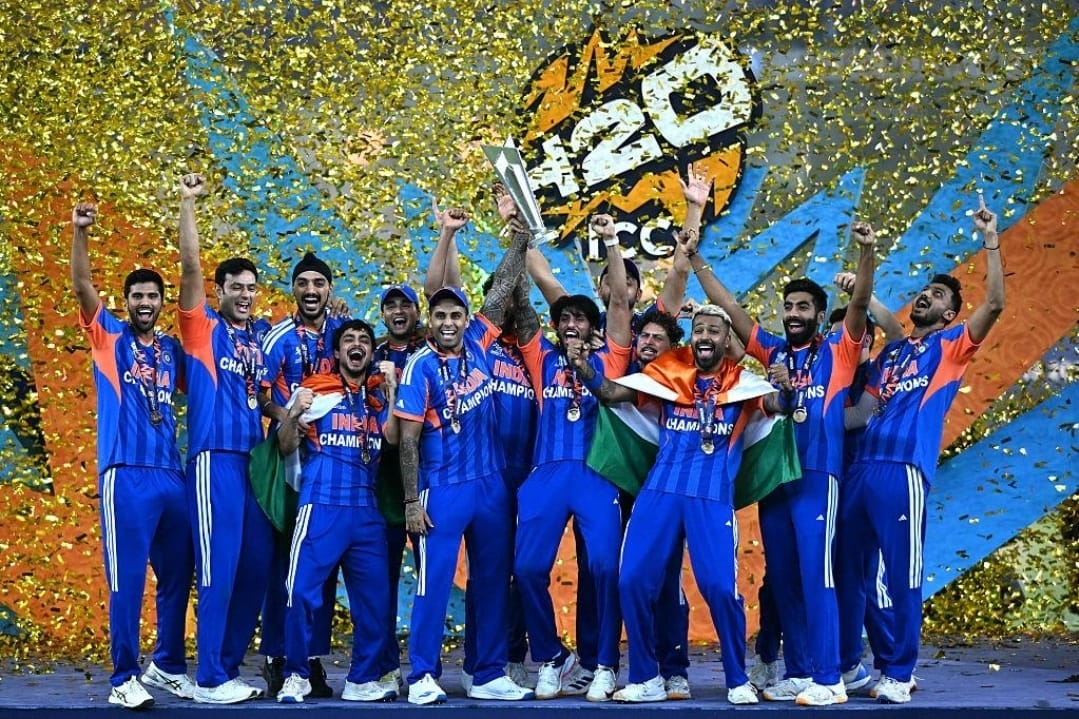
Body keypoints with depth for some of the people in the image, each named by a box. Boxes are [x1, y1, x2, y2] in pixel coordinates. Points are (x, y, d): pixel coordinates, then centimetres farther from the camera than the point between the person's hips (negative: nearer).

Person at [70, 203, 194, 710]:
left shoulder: (171, 348, 14)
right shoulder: (109, 337, 5)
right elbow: (81, 285, -6)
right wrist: (80, 232, -18)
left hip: (172, 474, 5)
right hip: (126, 475, -5)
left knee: (177, 577, 10)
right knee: (127, 581, -4)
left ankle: (167, 667, 25)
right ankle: (124, 679, 3)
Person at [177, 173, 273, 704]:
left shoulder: (261, 337, 15)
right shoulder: (203, 328, 1)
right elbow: (190, 266, -9)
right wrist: (188, 203, -12)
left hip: (255, 459, 6)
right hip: (215, 459, -6)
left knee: (256, 566, 7)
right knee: (219, 568, -7)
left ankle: (230, 667, 18)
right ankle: (211, 679, -1)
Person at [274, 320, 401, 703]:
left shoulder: (379, 394, 15)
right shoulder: (315, 388, 5)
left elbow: (393, 437, -3)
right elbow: (286, 447, 3)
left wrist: (391, 390, -9)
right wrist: (294, 412, -15)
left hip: (367, 510, 4)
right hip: (321, 506, -3)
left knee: (374, 597, 4)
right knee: (303, 591, -9)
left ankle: (363, 679, 15)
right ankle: (296, 676, 5)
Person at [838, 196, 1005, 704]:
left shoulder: (951, 346, 7)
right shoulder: (889, 353, 24)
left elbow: (994, 304, -8)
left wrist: (990, 241, -10)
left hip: (904, 470, -6)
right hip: (863, 466, 6)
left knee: (902, 573, -3)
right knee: (849, 567, 9)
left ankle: (899, 674, 5)